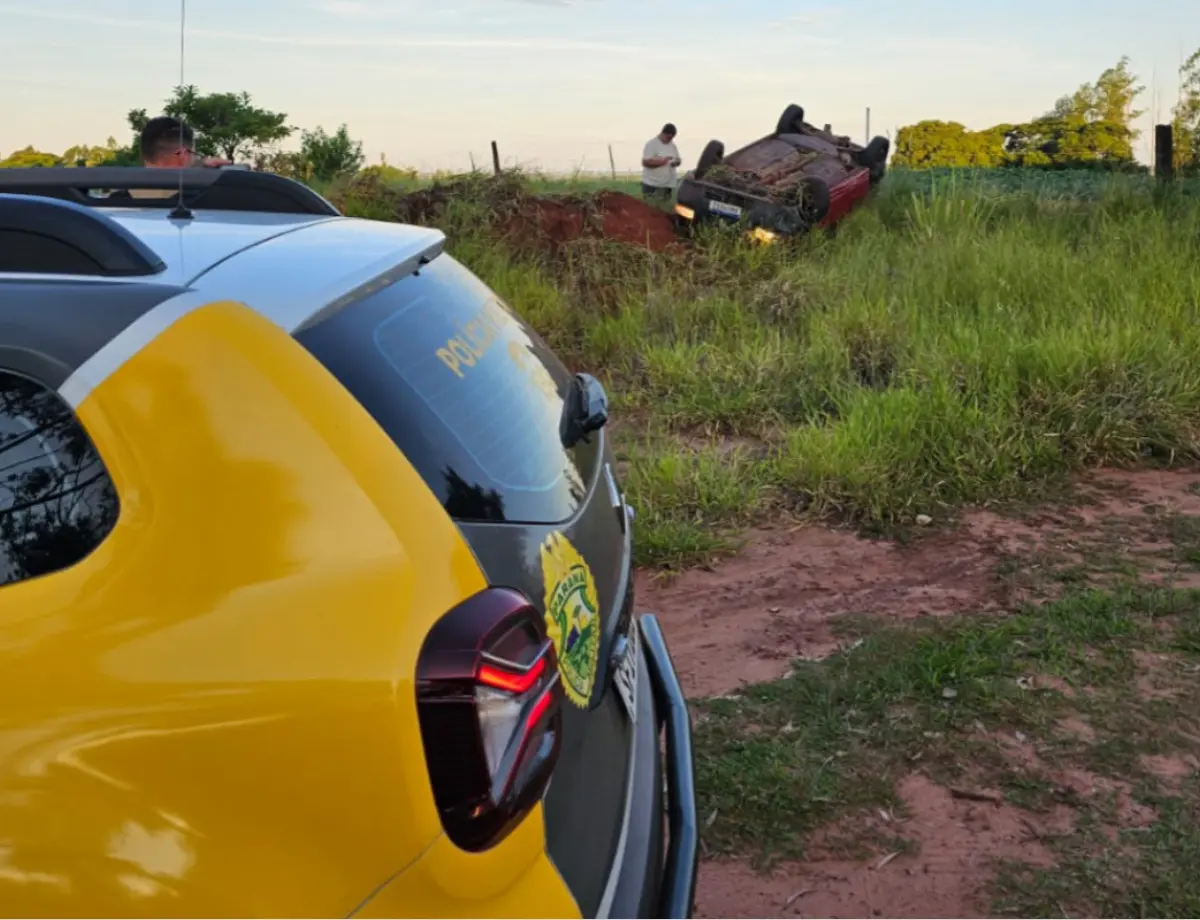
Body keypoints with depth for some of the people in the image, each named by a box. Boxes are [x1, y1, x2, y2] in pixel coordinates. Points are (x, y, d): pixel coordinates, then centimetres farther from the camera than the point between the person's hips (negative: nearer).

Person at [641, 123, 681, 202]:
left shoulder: (672, 145, 12)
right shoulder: (651, 144, -9)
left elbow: (678, 159, 20)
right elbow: (645, 162, -16)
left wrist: (676, 162, -5)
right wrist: (662, 161, -23)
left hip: (668, 185, 7)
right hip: (651, 185, -6)